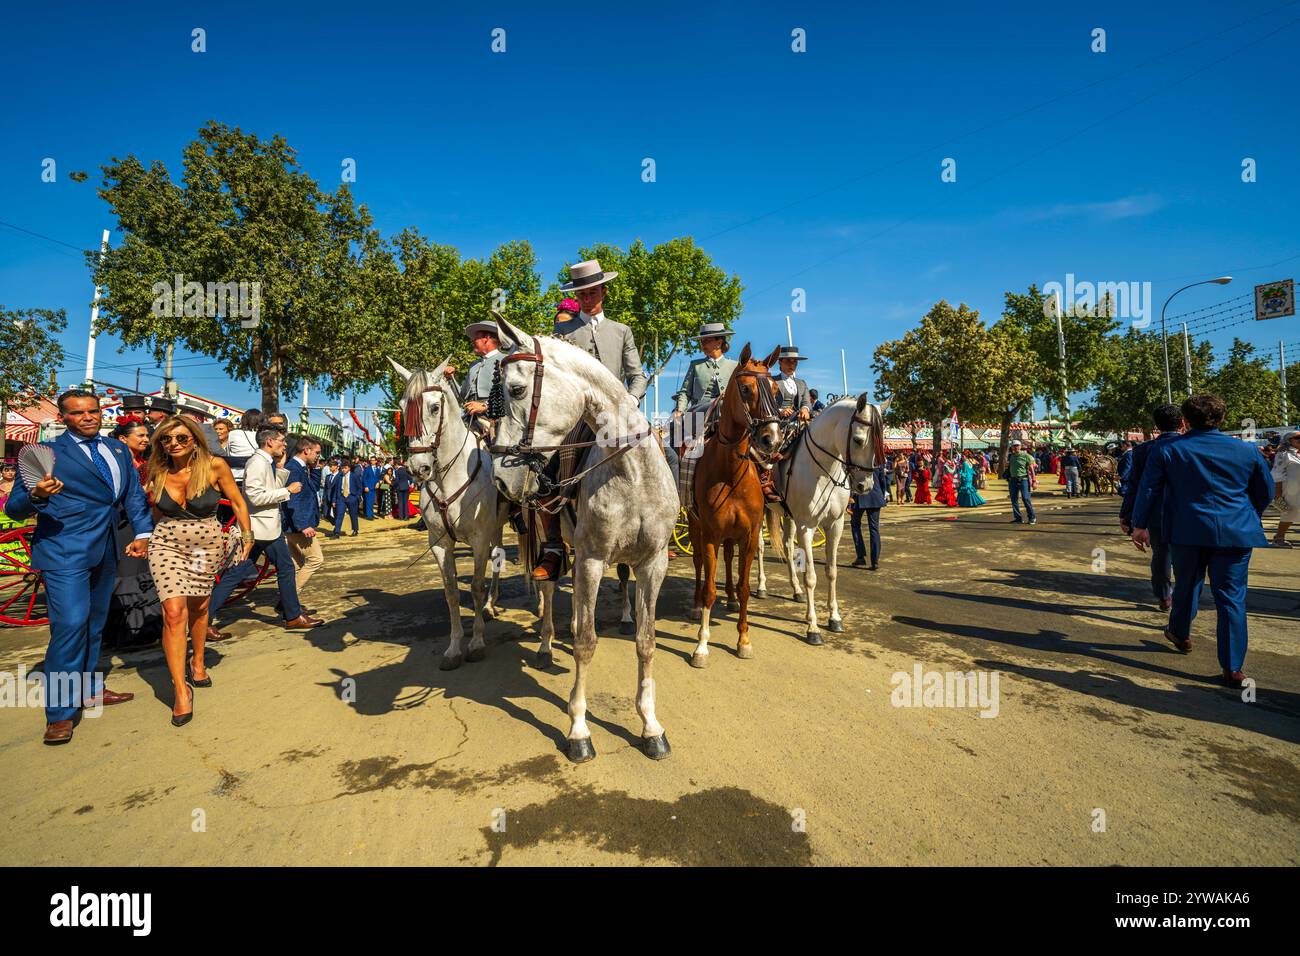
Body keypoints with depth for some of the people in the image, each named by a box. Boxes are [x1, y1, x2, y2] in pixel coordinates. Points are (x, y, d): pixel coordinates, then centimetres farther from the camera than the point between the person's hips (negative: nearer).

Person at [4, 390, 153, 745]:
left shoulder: (117, 449, 12)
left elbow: (134, 493, 14)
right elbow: (14, 508, -5)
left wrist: (143, 532, 1)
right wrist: (36, 495, -27)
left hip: (106, 551, 6)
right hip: (65, 552, -6)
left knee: (95, 623, 17)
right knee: (71, 624, -13)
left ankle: (89, 689, 33)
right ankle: (59, 712, -4)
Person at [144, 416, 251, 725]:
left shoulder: (214, 466, -11)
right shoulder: (158, 472, -3)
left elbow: (238, 502, -1)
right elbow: (155, 510, 16)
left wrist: (247, 537, 0)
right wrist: (150, 537, 17)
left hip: (207, 545, 0)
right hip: (167, 545, 0)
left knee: (199, 607, 16)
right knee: (174, 612, -13)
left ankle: (198, 662, 42)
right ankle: (181, 690, -8)